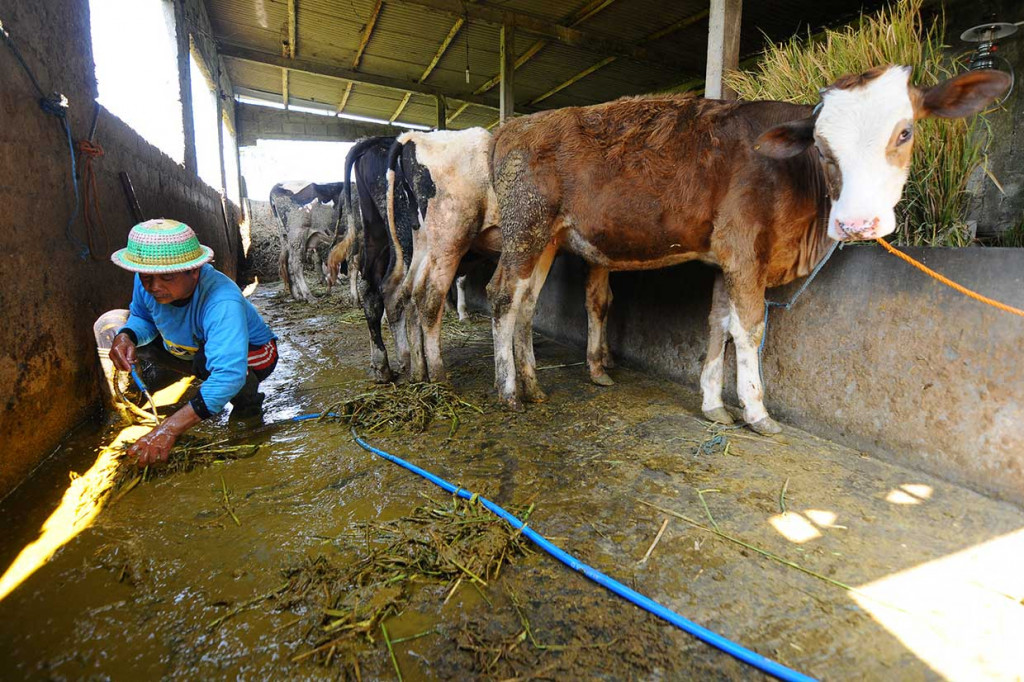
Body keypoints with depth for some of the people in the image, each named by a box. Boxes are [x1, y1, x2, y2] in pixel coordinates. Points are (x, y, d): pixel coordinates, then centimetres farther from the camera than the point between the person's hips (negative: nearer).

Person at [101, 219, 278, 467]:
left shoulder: (222, 304, -42)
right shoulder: (146, 281, -21)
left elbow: (229, 375, -53)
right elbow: (141, 317, 2)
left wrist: (169, 429, -58)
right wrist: (125, 337, -24)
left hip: (250, 355, -6)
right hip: (189, 348, 6)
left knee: (207, 360, -41)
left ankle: (247, 402, -7)